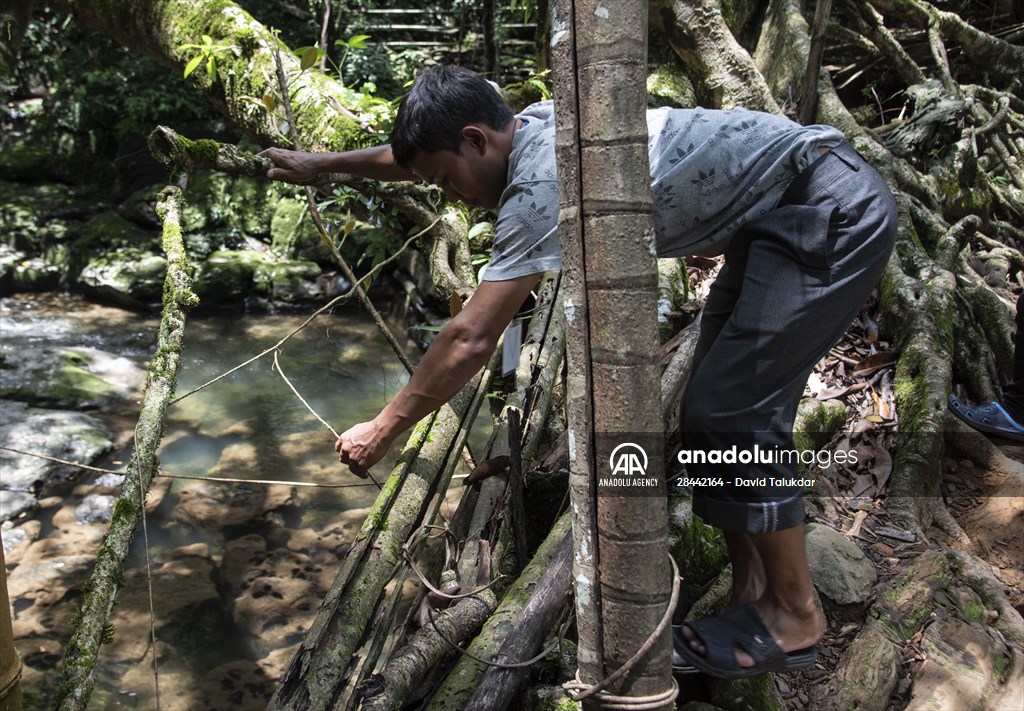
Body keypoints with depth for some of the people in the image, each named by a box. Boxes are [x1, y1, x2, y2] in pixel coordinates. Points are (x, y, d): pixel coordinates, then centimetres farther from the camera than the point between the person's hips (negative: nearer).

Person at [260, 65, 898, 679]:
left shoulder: (542, 182, -23)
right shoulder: (532, 125, 5)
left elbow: (472, 339, -23)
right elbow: (411, 156, 22)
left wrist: (383, 429, -13)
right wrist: (322, 163, 32)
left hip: (833, 212, -10)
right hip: (784, 219, 10)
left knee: (730, 412, -12)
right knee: (718, 405, 7)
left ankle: (794, 619, 4)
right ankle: (752, 593, 16)